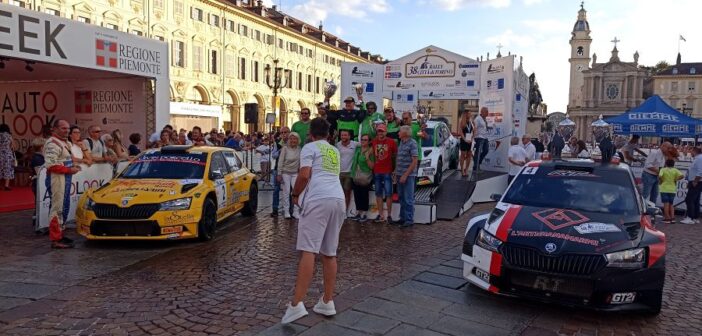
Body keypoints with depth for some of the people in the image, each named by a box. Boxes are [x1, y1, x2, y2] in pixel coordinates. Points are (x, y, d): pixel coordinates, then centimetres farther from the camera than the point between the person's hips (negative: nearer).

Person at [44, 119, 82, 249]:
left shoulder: (63, 142, 18)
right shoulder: (52, 144, -14)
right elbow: (51, 165, -23)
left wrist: (72, 166, 11)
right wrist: (69, 170, -19)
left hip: (65, 179, 11)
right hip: (56, 179, -11)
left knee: (64, 207, 16)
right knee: (57, 208, -9)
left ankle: (59, 234, 27)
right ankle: (56, 240, -6)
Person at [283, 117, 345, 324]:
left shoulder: (309, 147, 6)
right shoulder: (334, 151, 26)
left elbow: (304, 175, -6)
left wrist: (295, 194, 9)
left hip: (318, 200, -6)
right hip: (338, 199, 7)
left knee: (308, 250, -12)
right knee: (329, 253, 12)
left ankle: (297, 304, -18)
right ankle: (327, 303, 16)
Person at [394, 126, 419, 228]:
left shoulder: (412, 144, -12)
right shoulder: (401, 143, 12)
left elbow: (415, 161, -16)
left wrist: (405, 175, -18)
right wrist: (396, 173, 14)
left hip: (408, 175, -8)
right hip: (400, 175, 8)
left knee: (408, 199, -3)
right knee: (401, 198, 14)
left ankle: (409, 220, 4)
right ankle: (403, 218, 23)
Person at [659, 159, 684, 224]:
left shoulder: (663, 169, -5)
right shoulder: (675, 170, 3)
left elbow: (660, 176, -23)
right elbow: (682, 176, -12)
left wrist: (660, 181, -5)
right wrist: (676, 179, 3)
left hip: (664, 189, -3)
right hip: (672, 190, 3)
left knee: (666, 204, -1)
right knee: (671, 204, 14)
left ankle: (667, 218, -2)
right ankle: (672, 218, 7)